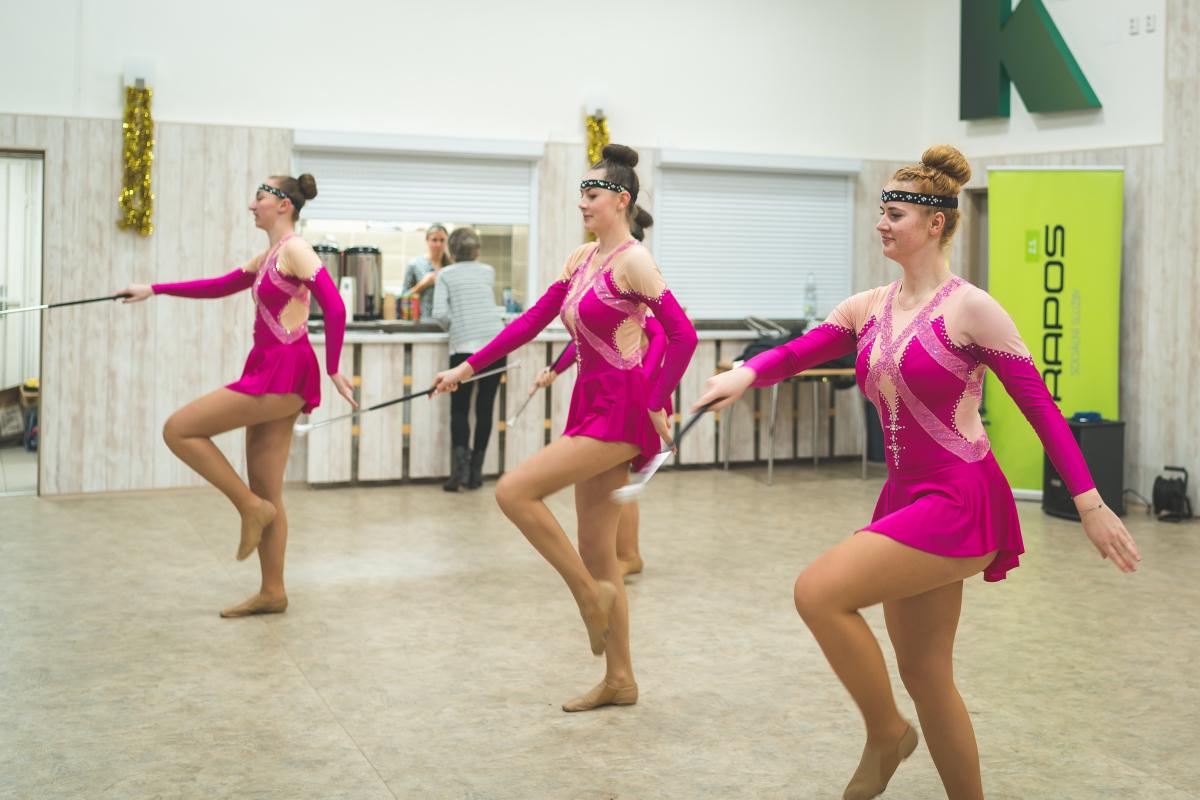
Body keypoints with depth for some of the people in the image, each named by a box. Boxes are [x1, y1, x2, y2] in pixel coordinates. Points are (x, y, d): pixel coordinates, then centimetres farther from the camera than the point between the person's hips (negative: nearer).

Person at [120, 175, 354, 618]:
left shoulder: (294, 249, -8)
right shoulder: (266, 257, 19)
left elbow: (334, 307, -18)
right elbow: (219, 286, 29)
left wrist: (333, 370, -19)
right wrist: (155, 290, 28)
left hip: (285, 374, -9)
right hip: (269, 372, 9)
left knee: (179, 429, -8)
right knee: (266, 495, 9)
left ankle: (251, 508, -2)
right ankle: (272, 592, 14)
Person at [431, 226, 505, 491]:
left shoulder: (445, 274, 7)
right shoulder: (488, 271, 16)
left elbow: (439, 313, -6)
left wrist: (454, 327, 13)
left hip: (464, 347, -2)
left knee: (459, 409, 5)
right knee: (485, 408, 8)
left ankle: (460, 464, -14)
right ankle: (475, 471, 8)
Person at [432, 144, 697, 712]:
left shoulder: (632, 261, -11)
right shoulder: (580, 260, 12)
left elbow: (682, 334, -16)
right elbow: (532, 321, 14)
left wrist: (657, 406, -14)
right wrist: (467, 368, 11)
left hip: (622, 409, -9)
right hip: (591, 404, 9)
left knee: (515, 491, -16)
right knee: (597, 550, 10)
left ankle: (592, 595, 0)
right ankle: (619, 680, 19)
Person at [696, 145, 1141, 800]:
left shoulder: (970, 309, -10)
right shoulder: (867, 309, 8)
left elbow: (1039, 406, -9)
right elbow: (797, 352, -3)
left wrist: (1090, 505, -10)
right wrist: (746, 372, -25)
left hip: (961, 502, -7)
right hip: (907, 498, 7)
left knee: (819, 591, -18)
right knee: (925, 677, 12)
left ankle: (885, 734, 4)